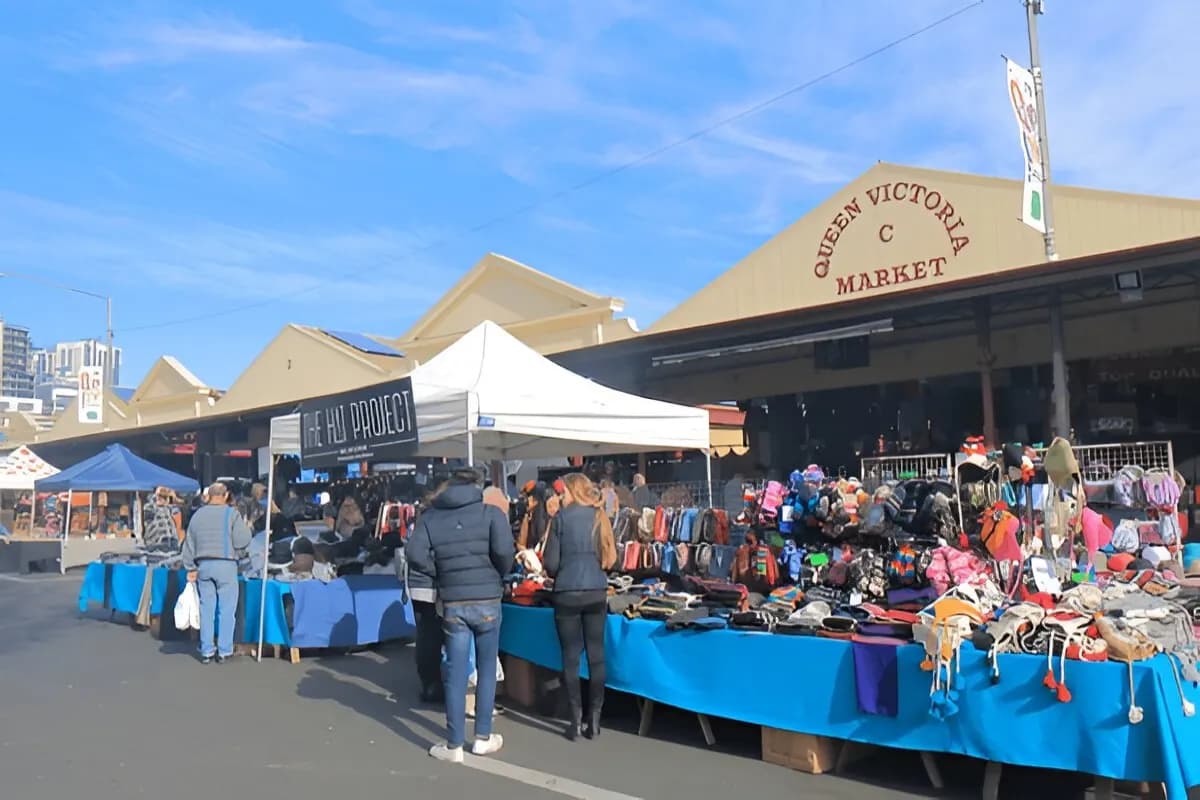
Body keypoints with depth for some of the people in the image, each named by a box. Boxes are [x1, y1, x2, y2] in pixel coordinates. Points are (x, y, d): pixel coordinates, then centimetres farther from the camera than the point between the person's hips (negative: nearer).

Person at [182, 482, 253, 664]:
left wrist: (190, 568, 18)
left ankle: (206, 651, 14)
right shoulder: (231, 513, -7)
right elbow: (242, 541, -12)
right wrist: (246, 528, 8)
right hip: (226, 565, -4)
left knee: (206, 609, 10)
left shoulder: (197, 515, 9)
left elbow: (188, 545, 13)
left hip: (204, 565, 4)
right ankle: (224, 651, 5)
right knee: (227, 609, 2)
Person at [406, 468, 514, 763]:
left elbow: (414, 554, -9)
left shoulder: (430, 517, 4)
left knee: (455, 673, 6)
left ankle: (454, 745, 11)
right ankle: (483, 737, 22)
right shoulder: (491, 512, -2)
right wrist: (499, 575, 3)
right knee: (486, 670, 13)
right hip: (487, 601, -1)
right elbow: (504, 550, -16)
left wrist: (441, 573, 5)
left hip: (452, 604, 1)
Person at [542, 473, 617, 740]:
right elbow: (611, 558, 13)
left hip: (567, 594, -3)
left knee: (570, 657, 4)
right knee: (596, 655, 7)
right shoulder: (600, 517, 7)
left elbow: (550, 562, -4)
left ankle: (576, 721, 5)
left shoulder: (562, 517, -4)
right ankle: (594, 719, 10)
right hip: (597, 593, 3)